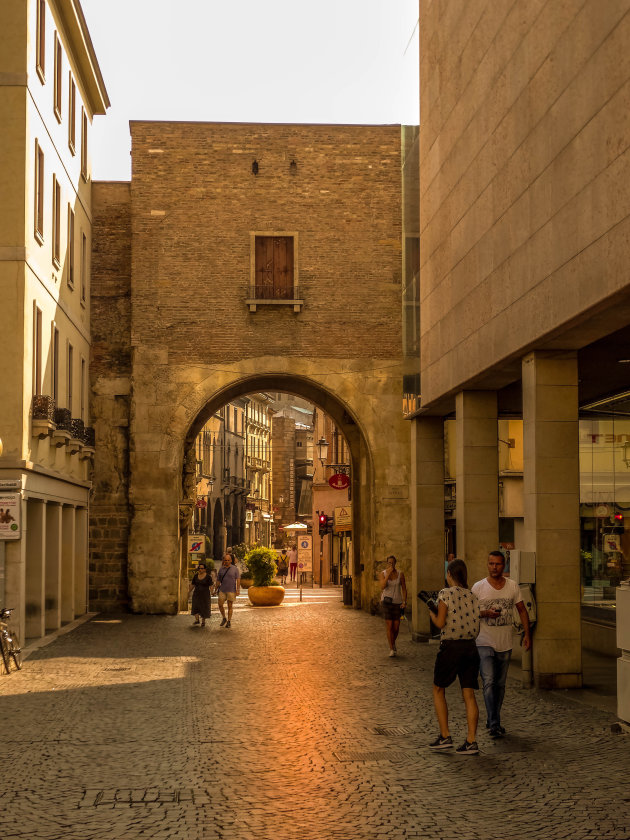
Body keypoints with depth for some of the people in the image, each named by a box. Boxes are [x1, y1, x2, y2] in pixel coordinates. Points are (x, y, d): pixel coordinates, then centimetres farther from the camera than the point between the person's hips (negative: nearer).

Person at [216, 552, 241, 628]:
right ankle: (224, 618, 16)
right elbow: (218, 580, 13)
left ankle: (229, 622, 8)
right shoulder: (221, 569, 8)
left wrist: (238, 589, -14)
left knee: (230, 606, 0)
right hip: (222, 590, 3)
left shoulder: (235, 568, -2)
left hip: (231, 590, -3)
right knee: (220, 605, -5)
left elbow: (238, 579, -5)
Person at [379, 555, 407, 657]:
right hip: (386, 602, -1)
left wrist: (404, 601, -6)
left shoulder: (400, 574, 1)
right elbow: (382, 587, -15)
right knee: (389, 625, -8)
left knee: (396, 626, 2)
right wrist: (388, 574, -18)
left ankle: (393, 643, 31)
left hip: (397, 603, 1)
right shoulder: (383, 573, 0)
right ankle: (391, 649, 0)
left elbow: (404, 589, 5)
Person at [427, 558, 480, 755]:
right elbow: (476, 628, 9)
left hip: (450, 647, -5)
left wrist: (431, 610, 7)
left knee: (438, 690, 12)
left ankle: (445, 737, 8)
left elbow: (440, 623, -9)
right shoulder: (473, 597, 9)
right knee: (469, 694, 4)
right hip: (470, 647, 5)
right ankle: (471, 741, -1)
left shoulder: (446, 594, -7)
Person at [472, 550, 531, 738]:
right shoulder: (478, 587, -5)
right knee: (489, 682, -16)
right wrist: (485, 613, -19)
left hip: (505, 644, 4)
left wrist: (527, 634, 2)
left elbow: (522, 610, 10)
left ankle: (493, 721, 26)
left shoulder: (513, 586, 2)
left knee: (500, 684, 12)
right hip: (485, 643, -3)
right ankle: (494, 724, -16)